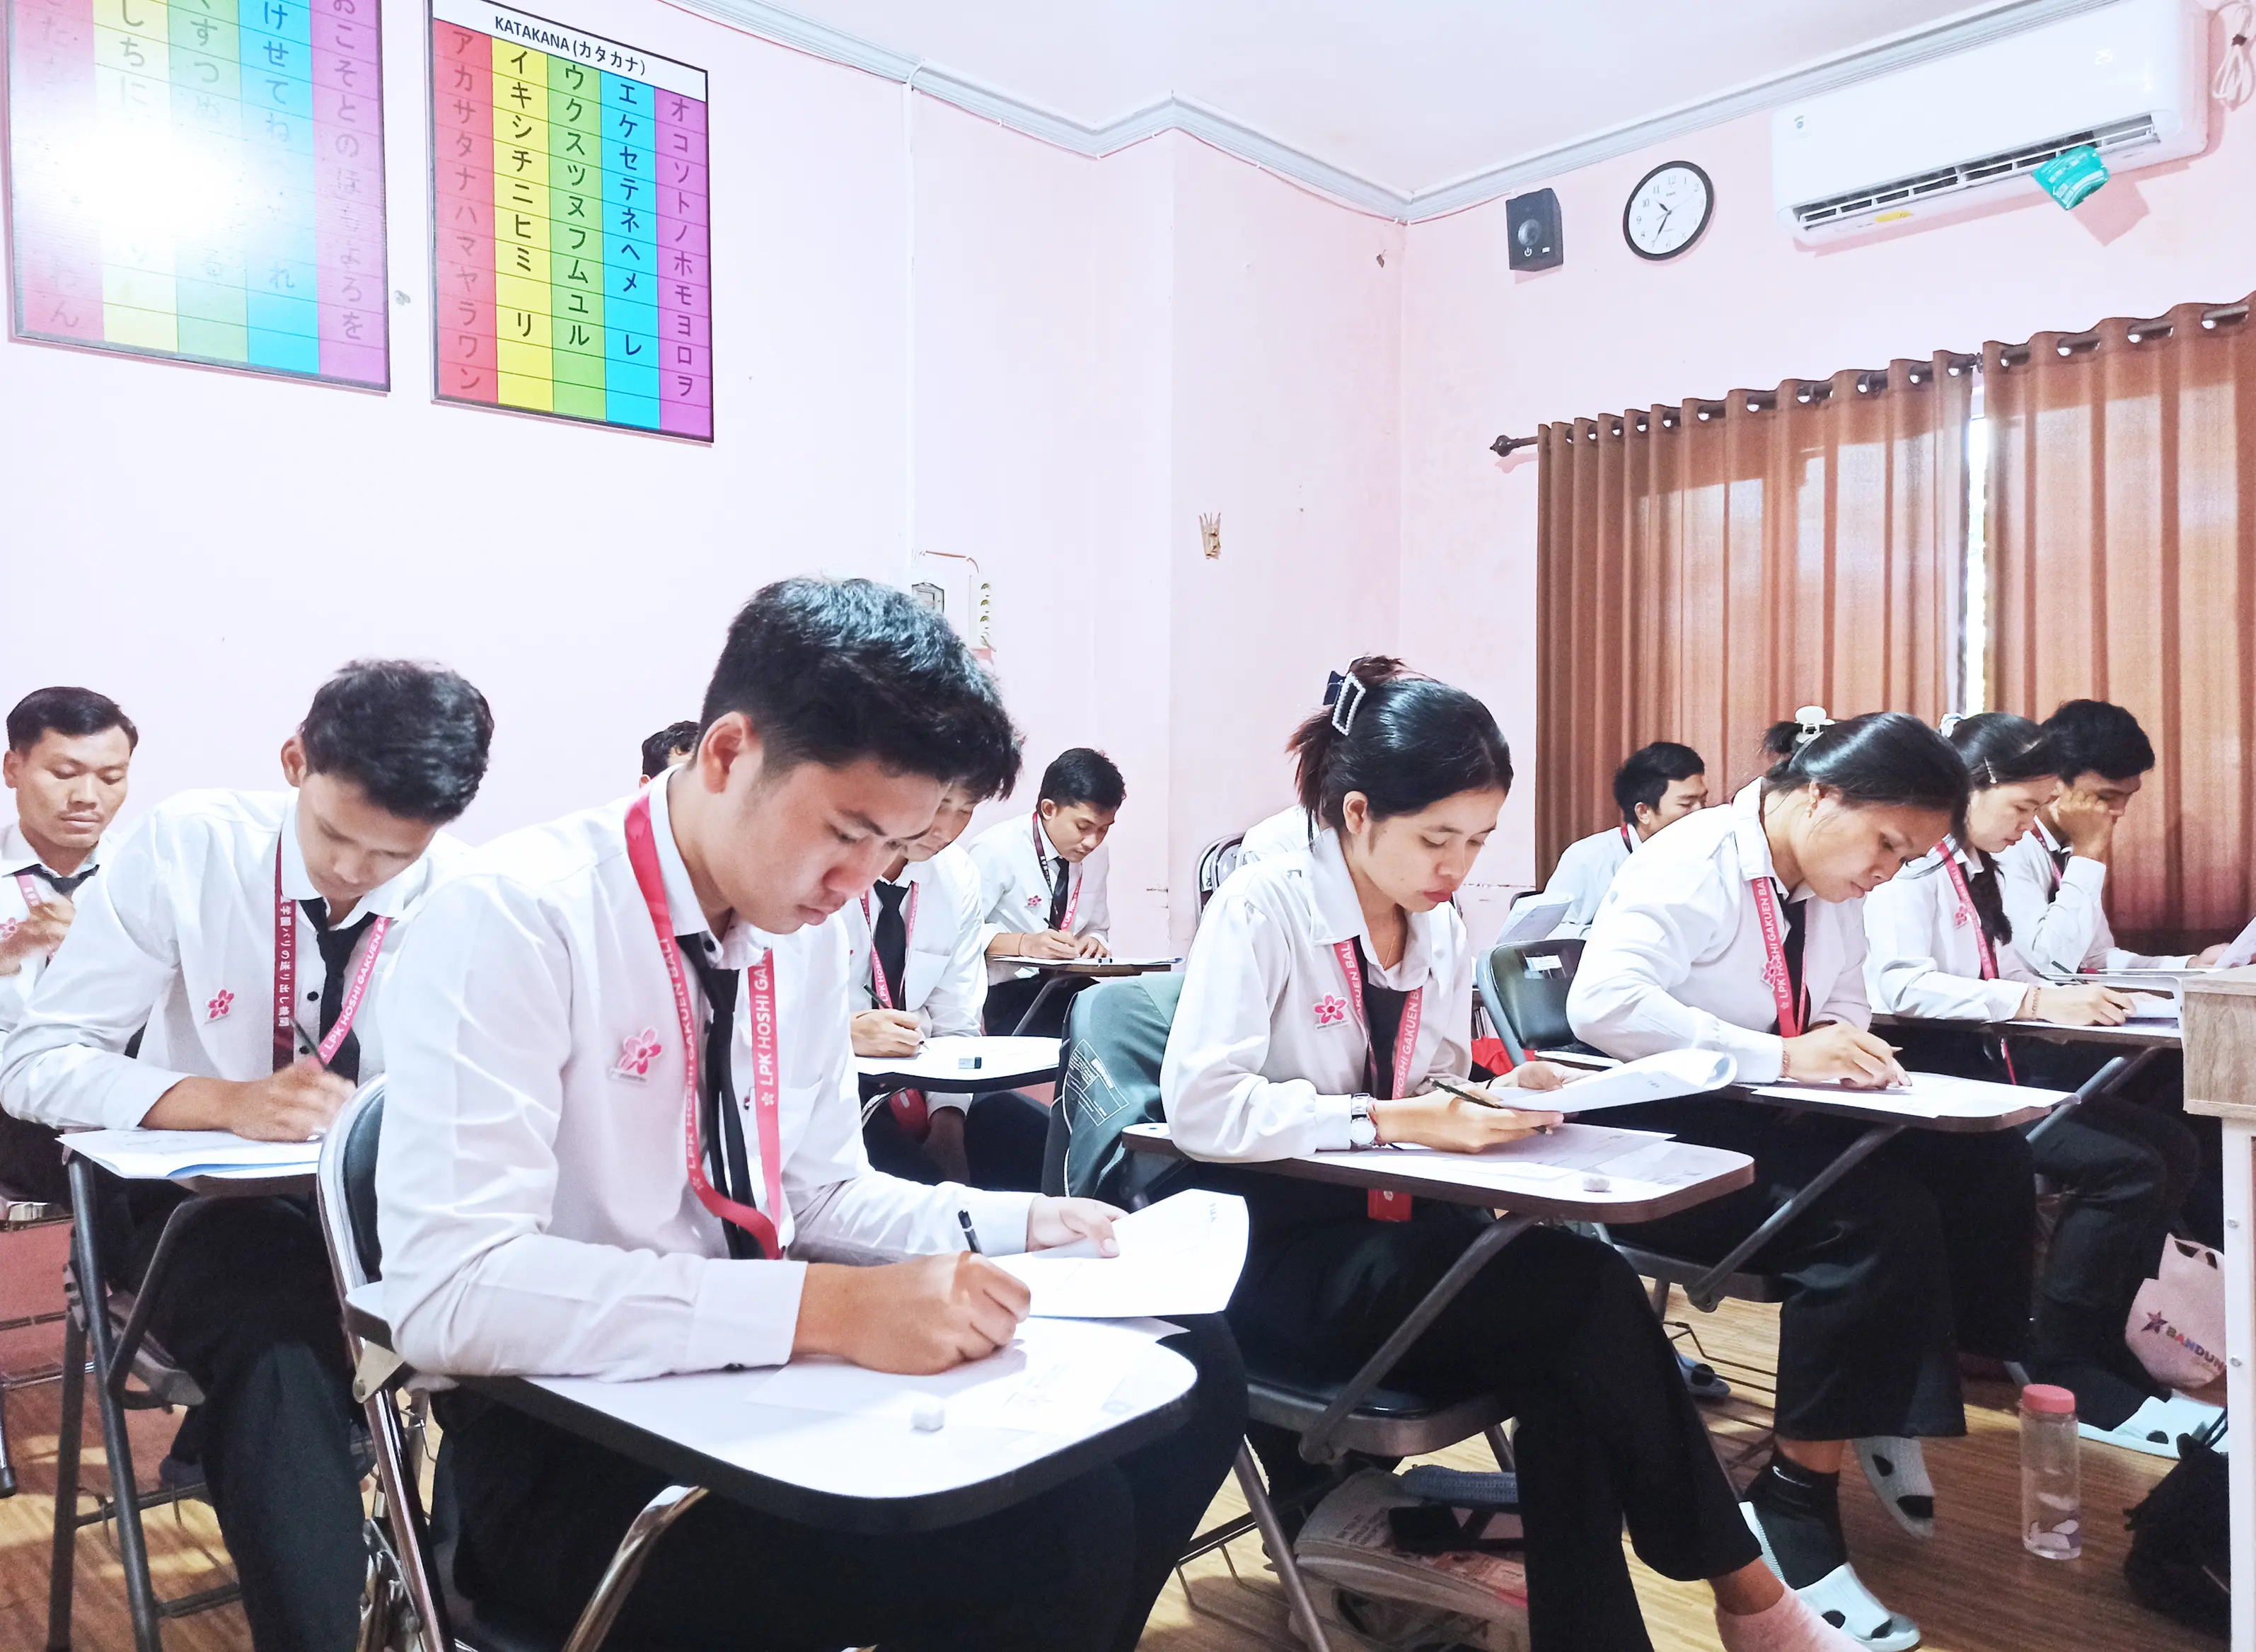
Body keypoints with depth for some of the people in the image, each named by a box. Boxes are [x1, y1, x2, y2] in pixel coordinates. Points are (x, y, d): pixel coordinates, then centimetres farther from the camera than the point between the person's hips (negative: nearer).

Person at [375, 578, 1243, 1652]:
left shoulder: (806, 931, 3)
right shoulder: (519, 919, -18)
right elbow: (448, 1292, -26)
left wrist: (1007, 1227, -3)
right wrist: (824, 1308, -31)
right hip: (573, 1451, -6)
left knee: (1184, 1367, -7)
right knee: (1051, 1527, -26)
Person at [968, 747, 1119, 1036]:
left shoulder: (1097, 855, 6)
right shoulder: (997, 849, -13)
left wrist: (1092, 942, -4)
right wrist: (1024, 944, -28)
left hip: (1063, 990, 7)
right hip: (1001, 995, -6)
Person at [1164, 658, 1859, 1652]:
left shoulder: (1442, 930, 7)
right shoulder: (1263, 908, -14)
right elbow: (1199, 1104, -23)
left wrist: (1497, 1099, -8)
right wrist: (1388, 1122, -27)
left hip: (1393, 1231, 6)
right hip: (1278, 1249, -6)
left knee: (1568, 1371, -25)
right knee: (1589, 1292, -22)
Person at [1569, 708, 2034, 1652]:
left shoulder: (1832, 889, 7)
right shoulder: (1690, 866, -19)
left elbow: (1845, 1012, 16)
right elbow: (1600, 1003, -33)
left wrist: (1850, 1048, -9)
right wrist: (1781, 1055, -35)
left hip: (1773, 1124, 8)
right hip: (1670, 1137, -8)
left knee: (1984, 1161, -12)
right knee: (1881, 1216, -28)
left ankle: (1904, 1420, 3)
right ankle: (1797, 1496, -13)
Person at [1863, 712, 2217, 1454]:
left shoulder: (1975, 867, 17)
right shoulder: (1913, 861, -12)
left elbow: (1999, 976, 14)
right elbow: (1902, 985, -25)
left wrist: (2073, 997, -5)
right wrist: (2036, 1001, -31)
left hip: (1986, 1064, 10)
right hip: (1930, 1072, -10)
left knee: (2171, 1148, 1)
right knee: (2125, 1166, -19)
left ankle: (2098, 1340, 8)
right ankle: (2059, 1366, -4)